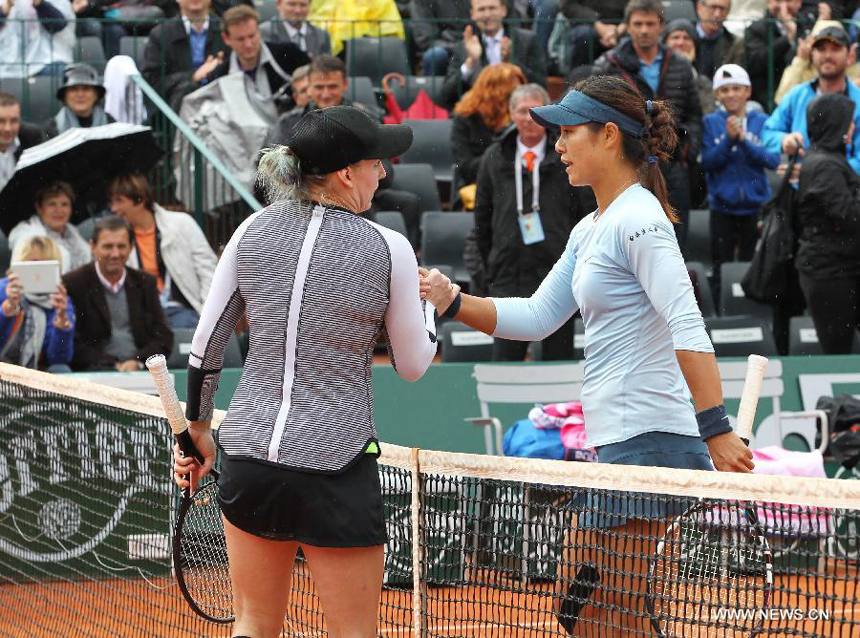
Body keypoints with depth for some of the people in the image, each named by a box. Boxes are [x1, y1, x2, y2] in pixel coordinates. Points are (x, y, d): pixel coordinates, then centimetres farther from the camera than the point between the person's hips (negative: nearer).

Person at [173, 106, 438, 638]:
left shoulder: (254, 231, 2)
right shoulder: (389, 250, -8)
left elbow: (206, 344, 8)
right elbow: (413, 366, 2)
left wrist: (198, 427, 21)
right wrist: (427, 300, 20)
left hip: (248, 453, 4)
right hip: (335, 465, -4)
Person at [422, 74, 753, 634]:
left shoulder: (638, 219, -13)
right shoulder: (590, 230, 17)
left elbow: (688, 327, -21)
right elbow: (537, 318, 21)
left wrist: (716, 430, -27)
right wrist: (453, 301, 9)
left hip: (646, 442, -10)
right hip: (617, 442, 10)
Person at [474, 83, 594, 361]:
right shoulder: (494, 158, 7)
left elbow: (590, 214, 3)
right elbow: (482, 216, 14)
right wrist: (490, 266, 11)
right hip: (508, 278, 2)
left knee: (558, 358, 4)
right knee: (505, 359, 1)